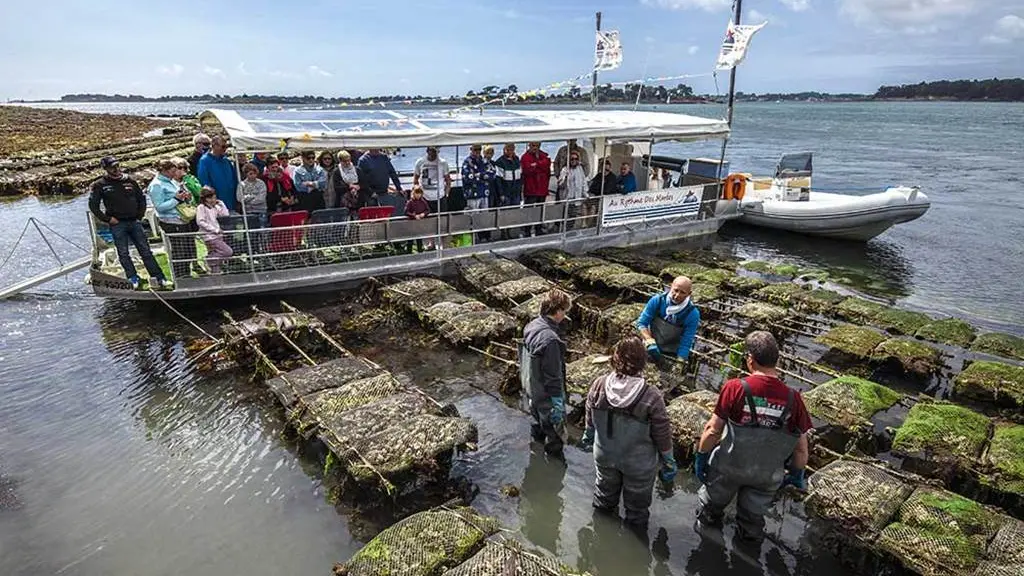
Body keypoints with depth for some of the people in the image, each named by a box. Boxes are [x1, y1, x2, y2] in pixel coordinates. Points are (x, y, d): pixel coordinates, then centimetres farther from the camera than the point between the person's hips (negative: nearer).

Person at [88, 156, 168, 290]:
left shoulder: (130, 181, 9)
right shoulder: (100, 185, 0)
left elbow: (141, 198, 19)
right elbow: (93, 205, 0)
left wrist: (140, 215, 9)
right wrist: (108, 219, -7)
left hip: (134, 222, 2)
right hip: (117, 224, -2)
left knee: (145, 250, 2)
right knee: (123, 253, -1)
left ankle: (159, 277, 2)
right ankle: (133, 279, 3)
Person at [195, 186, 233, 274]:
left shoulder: (215, 207, 15)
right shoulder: (201, 207, -5)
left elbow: (225, 215, 12)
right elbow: (200, 222, -14)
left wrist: (221, 204, 8)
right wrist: (215, 230, -16)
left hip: (218, 235, 7)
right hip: (209, 236, -7)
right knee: (228, 252, -16)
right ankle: (209, 259, -5)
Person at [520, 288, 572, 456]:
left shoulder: (531, 325, -7)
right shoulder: (550, 340, -35)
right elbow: (553, 378, -27)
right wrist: (559, 408, -20)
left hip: (531, 389, 9)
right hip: (546, 396, -9)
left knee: (538, 424, 32)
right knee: (555, 432, 14)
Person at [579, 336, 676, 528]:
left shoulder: (599, 385, -21)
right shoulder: (651, 397, -31)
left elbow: (590, 418, -3)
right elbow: (662, 435, -18)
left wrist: (588, 438, 18)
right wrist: (668, 461, 1)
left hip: (604, 456, 4)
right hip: (638, 464, -4)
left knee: (605, 493, 32)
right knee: (637, 504, 24)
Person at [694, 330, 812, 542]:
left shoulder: (735, 388, -26)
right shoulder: (793, 398, -19)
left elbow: (713, 429, -19)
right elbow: (801, 448, -9)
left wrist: (701, 456, -4)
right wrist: (797, 474, 9)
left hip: (728, 466, -2)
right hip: (767, 475, 2)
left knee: (711, 507, 27)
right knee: (753, 519, 27)